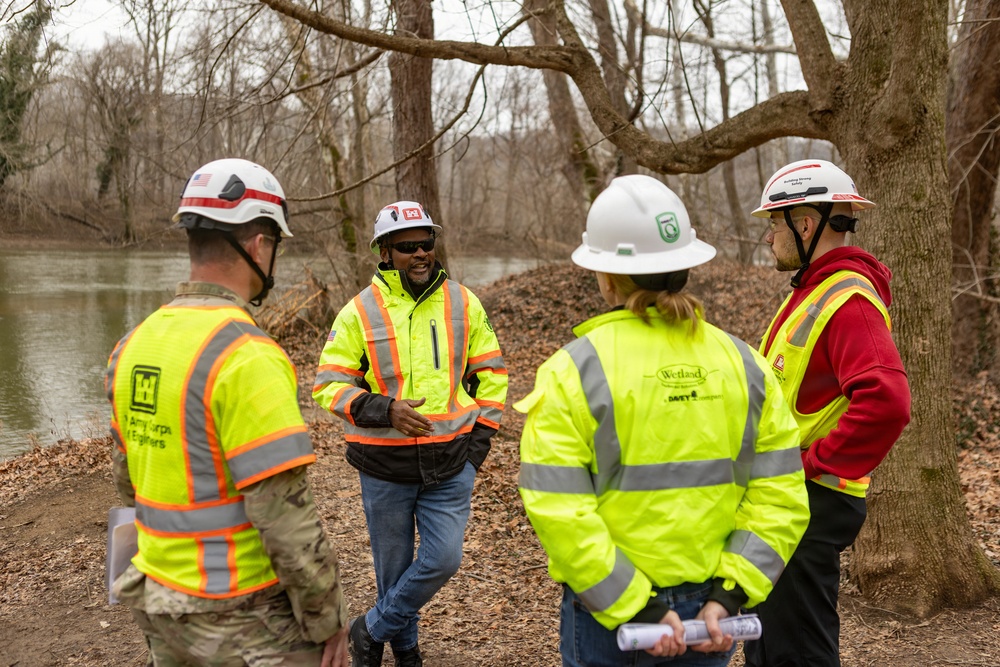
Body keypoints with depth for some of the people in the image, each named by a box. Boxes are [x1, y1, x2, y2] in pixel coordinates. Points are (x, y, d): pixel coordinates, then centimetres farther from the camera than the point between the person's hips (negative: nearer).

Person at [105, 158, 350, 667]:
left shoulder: (138, 343, 2)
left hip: (161, 598, 8)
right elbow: (285, 514, -23)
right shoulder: (246, 356, -23)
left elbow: (129, 479, 13)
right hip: (244, 619, -8)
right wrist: (328, 620, -11)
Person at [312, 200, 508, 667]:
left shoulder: (463, 303, 0)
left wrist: (481, 434, 1)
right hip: (385, 466, -1)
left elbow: (491, 370, 9)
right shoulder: (359, 311, -6)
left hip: (451, 462, 2)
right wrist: (385, 410, -21)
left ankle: (373, 629, 23)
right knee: (394, 566, 12)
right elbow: (328, 384, -6)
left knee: (443, 558, -1)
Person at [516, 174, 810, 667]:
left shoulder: (573, 372, -12)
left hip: (606, 614, -3)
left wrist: (635, 611, -15)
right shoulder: (741, 363, 0)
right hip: (709, 610, 4)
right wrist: (728, 598, -6)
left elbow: (558, 510, -18)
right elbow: (780, 497, -3)